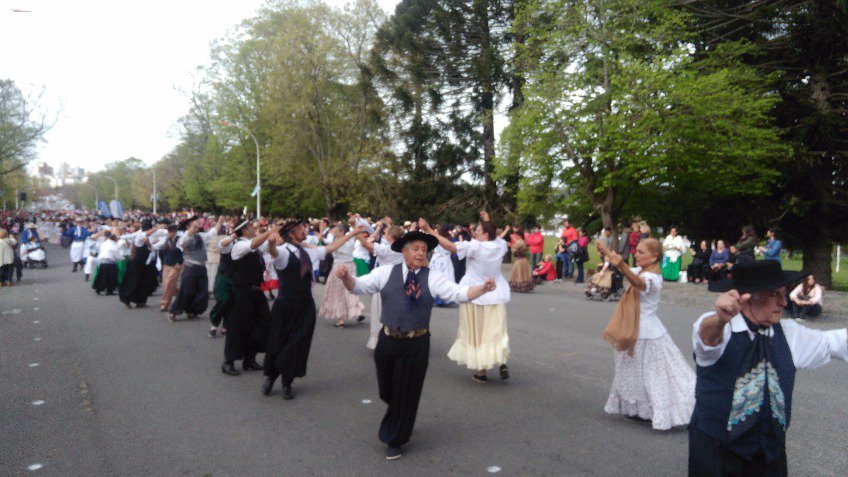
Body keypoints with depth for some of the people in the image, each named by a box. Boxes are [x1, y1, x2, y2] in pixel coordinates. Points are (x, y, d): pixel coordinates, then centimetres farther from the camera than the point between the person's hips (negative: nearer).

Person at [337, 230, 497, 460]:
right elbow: (359, 286, -1)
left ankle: (395, 441, 30)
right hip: (387, 341, 2)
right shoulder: (386, 273, 1)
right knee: (387, 390, 17)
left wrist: (483, 288, -29)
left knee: (406, 392, 9)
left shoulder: (433, 278, -3)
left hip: (416, 345, -2)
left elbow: (459, 293, -11)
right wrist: (346, 277, -24)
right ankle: (396, 426, 51)